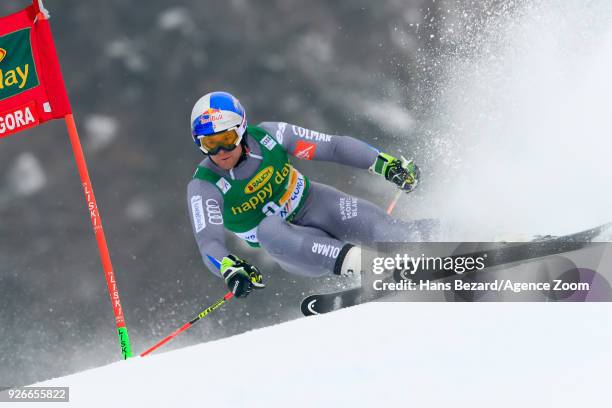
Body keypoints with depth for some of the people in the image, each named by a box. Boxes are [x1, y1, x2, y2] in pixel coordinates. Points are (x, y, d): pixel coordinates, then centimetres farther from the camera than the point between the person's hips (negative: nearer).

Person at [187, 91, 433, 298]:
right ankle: (354, 260, -46)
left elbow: (335, 147, -9)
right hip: (291, 248, -1)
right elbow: (209, 242, -26)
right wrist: (230, 269, -48)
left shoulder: (267, 136, -13)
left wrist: (385, 163, -19)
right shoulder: (204, 186, -16)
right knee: (268, 228, -36)